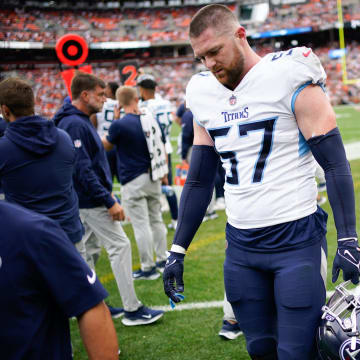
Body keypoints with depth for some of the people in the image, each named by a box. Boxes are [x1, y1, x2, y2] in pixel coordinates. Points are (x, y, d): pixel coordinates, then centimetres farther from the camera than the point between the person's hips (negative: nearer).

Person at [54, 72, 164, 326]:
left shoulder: (80, 121, 13)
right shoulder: (75, 124, -19)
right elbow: (83, 169, -25)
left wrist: (106, 191, 19)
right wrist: (109, 201, -23)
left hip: (86, 200, 11)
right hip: (91, 201, -11)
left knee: (87, 249, 15)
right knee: (120, 246, -7)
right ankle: (132, 310, -1)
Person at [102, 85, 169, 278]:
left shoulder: (119, 125, -16)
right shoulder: (151, 119, 2)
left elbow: (106, 145, 3)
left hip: (133, 181, -6)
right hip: (153, 178, 7)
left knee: (141, 225, 1)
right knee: (156, 220, 18)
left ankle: (148, 268, 8)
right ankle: (162, 260, 28)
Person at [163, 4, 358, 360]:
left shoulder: (289, 80, -10)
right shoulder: (205, 96, 7)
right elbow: (199, 181, 12)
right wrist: (177, 250, 9)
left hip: (296, 240, -5)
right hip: (240, 247, 5)